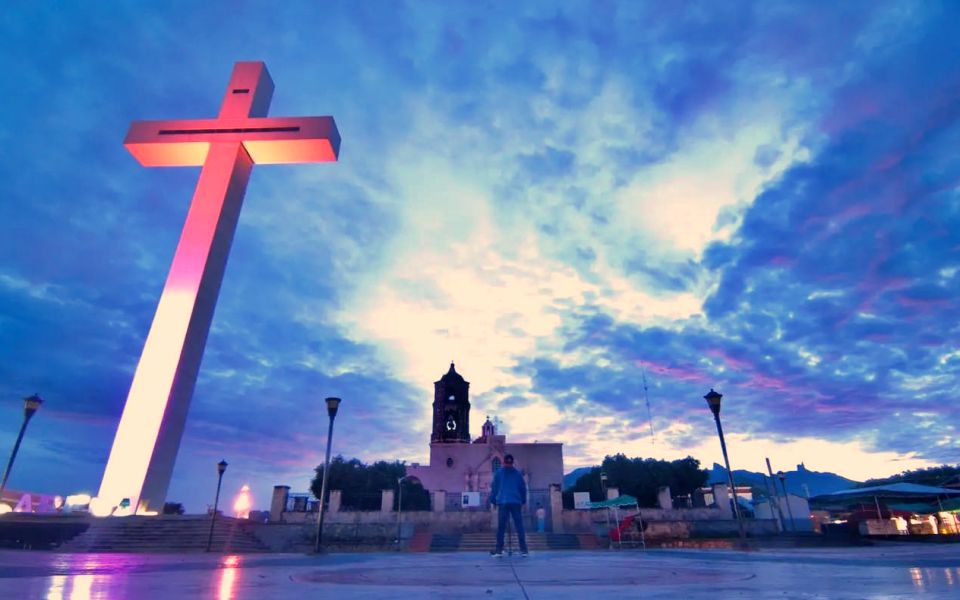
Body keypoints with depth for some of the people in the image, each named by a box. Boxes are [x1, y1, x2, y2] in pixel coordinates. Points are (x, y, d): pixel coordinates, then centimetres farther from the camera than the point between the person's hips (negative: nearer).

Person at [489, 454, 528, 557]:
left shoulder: (498, 474, 6)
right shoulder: (518, 474, 10)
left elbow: (494, 488, 7)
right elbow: (523, 488, 13)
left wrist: (493, 500, 15)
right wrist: (523, 501, 21)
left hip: (502, 503, -1)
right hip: (516, 502, 1)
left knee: (501, 527, 2)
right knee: (519, 526, 3)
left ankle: (499, 550, 1)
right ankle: (523, 550, 0)